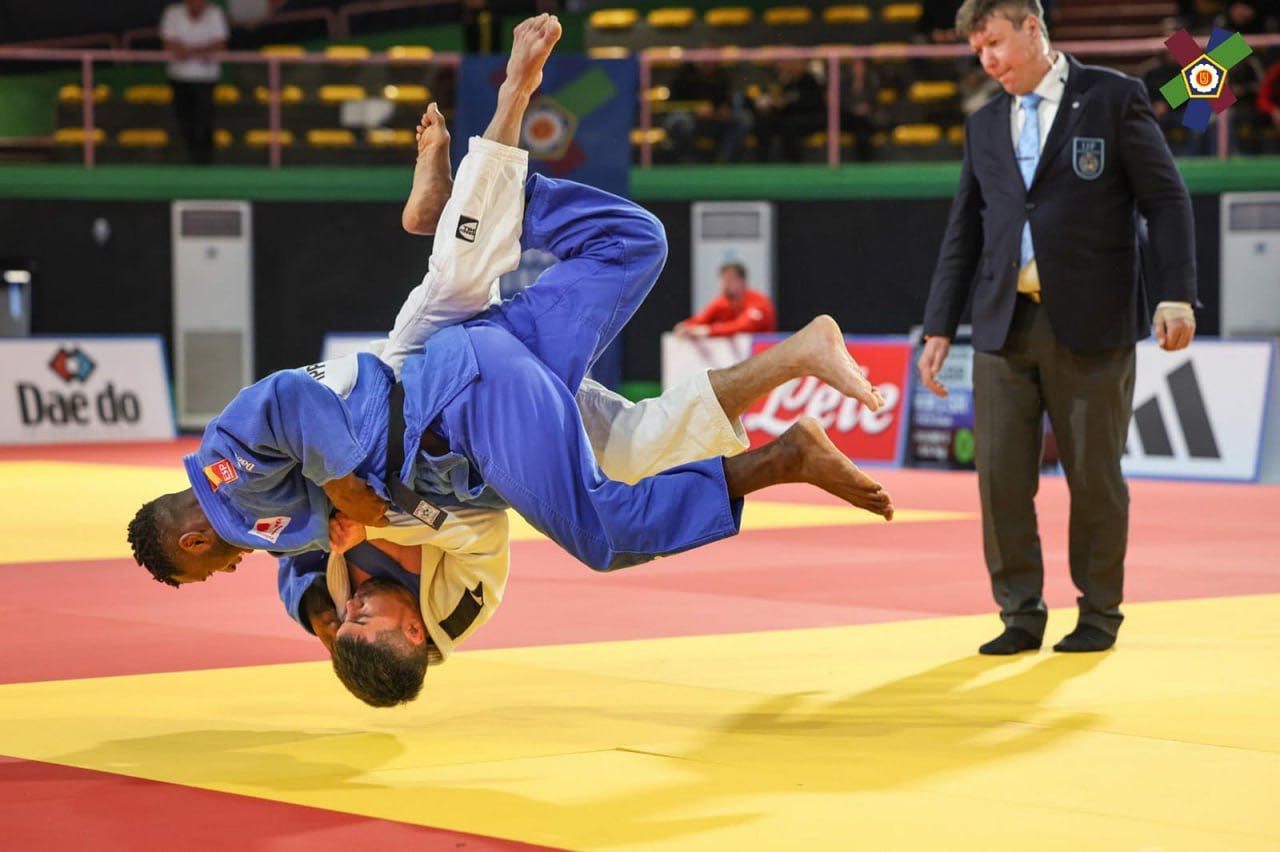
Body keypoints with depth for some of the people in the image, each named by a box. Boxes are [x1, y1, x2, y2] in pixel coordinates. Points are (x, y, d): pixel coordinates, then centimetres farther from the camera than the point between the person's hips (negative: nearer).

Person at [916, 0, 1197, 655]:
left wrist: (1175, 296, -12)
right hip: (1004, 326, 4)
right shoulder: (984, 124, 15)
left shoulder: (1114, 98, 1)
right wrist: (939, 328, 10)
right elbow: (963, 233, 17)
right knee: (1001, 477, -1)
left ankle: (1099, 613, 14)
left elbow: (1165, 201, -2)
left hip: (1090, 328, -4)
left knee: (1094, 475, 1)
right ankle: (1021, 614, 9)